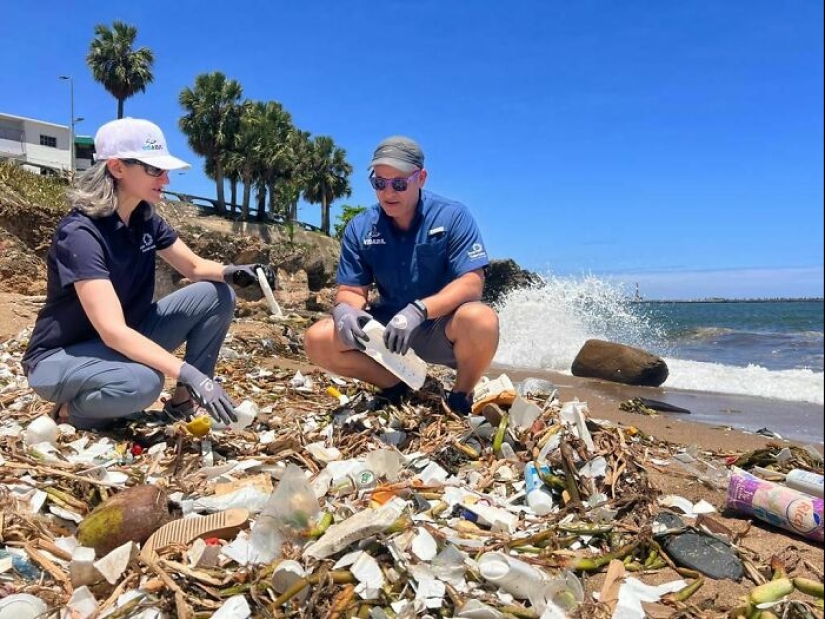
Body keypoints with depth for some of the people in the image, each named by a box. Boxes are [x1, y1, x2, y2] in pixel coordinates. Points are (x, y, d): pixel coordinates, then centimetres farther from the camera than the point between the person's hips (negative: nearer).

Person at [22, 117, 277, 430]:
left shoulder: (146, 219, -4)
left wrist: (233, 272, -21)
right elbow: (112, 331, -36)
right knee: (142, 382, -40)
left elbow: (196, 267, 3)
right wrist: (188, 374, -43)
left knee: (218, 296, -7)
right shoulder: (80, 233, -27)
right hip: (60, 358, -7)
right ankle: (70, 410, -6)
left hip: (125, 341, 7)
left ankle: (183, 401, -1)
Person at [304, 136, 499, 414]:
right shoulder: (359, 228, -2)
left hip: (444, 328, -3)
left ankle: (460, 396, -6)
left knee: (480, 319, -37)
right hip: (388, 328, 3)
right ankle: (397, 386, 3)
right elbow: (351, 290, -1)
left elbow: (471, 284, -20)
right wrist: (344, 309, -27)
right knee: (318, 339, -17)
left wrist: (418, 310, -36)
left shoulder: (453, 216, -12)